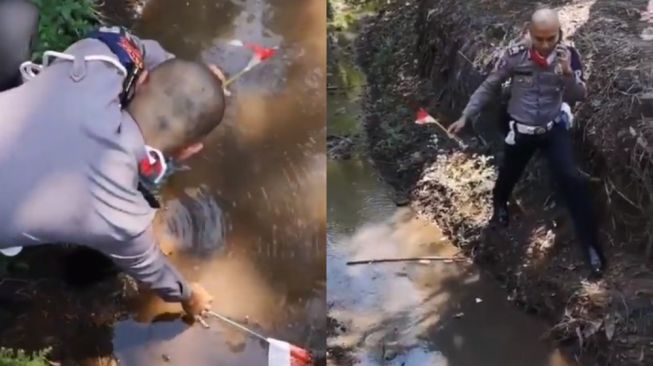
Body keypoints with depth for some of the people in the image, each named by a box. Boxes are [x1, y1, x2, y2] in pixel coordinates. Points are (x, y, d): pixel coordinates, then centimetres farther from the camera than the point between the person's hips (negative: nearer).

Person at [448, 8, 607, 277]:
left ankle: (591, 245, -6)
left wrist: (568, 73, -29)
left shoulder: (568, 55, -13)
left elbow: (579, 97, -10)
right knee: (507, 177, 19)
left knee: (572, 180, -16)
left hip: (554, 128, 0)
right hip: (521, 131, 1)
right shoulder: (515, 56, -17)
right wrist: (465, 116, -5)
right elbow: (489, 87, -5)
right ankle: (499, 205, 57)